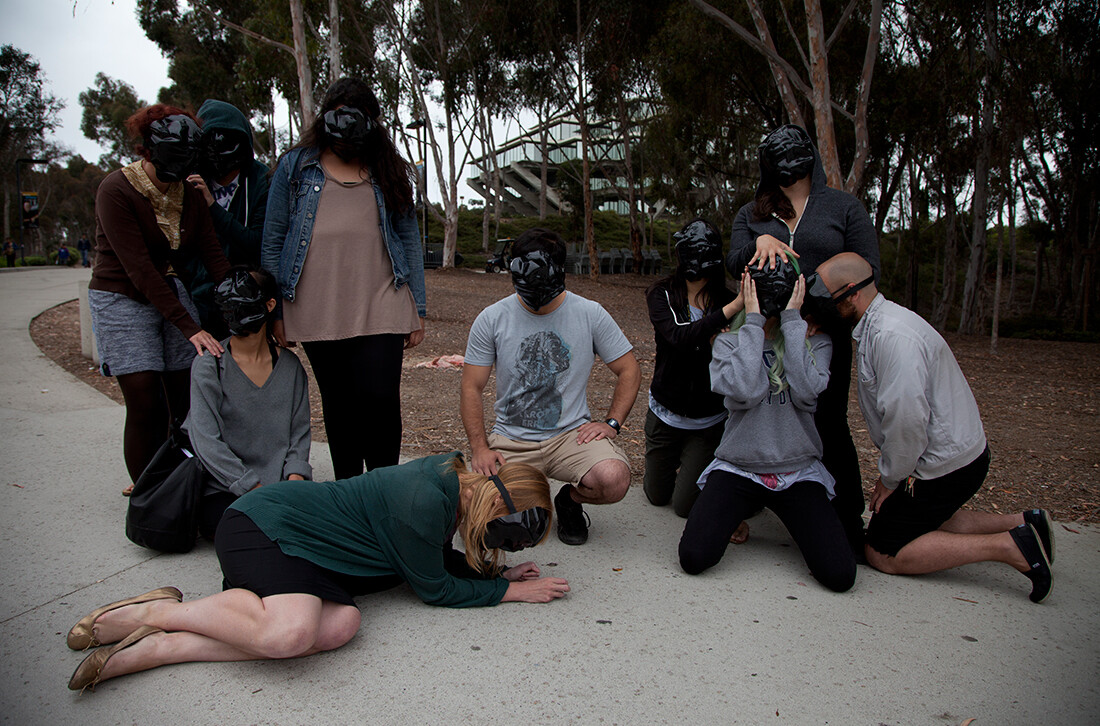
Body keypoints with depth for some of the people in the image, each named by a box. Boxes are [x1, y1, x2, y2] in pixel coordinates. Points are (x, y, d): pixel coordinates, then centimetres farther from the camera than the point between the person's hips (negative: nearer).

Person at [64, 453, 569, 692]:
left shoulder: (453, 475, 5)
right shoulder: (422, 503, -24)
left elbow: (437, 558, 18)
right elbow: (434, 589, -12)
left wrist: (498, 571, 8)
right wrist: (510, 591, -3)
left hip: (300, 552, 9)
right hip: (261, 525, -9)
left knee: (342, 623, -20)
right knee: (289, 633, -35)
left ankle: (154, 649, -15)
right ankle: (155, 612, -9)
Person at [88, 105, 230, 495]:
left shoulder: (189, 193, 0)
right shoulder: (116, 191, -17)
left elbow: (213, 254, -5)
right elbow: (139, 269, -23)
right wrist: (189, 327, -29)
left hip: (172, 294, 5)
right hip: (122, 299, -5)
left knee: (187, 401, 0)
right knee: (146, 407, -10)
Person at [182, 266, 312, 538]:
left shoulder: (290, 365, 6)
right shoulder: (208, 365, -5)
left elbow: (299, 432, 8)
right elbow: (207, 441, -11)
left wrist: (295, 477, -11)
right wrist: (254, 489, -19)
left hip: (277, 483, 3)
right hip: (222, 488, -2)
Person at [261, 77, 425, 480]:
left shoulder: (387, 169, 14)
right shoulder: (296, 166, 10)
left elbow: (410, 239, 12)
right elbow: (272, 240, 9)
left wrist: (417, 310, 6)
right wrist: (273, 310, 4)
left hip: (381, 309, 0)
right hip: (317, 312, 1)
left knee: (380, 399, -10)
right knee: (338, 407, 8)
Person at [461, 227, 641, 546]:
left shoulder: (590, 314, -2)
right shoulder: (491, 319, -1)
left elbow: (629, 371, 5)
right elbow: (471, 388, 1)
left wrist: (611, 423, -8)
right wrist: (480, 446, -11)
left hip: (571, 433, 0)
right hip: (509, 438, 1)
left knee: (614, 480, -30)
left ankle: (570, 501, 8)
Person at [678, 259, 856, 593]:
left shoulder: (815, 341, 4)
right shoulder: (729, 342, 2)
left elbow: (806, 393, -18)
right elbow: (744, 392, -20)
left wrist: (792, 320, -12)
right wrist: (753, 322, -13)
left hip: (799, 471, 1)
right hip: (737, 468, 0)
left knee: (839, 574, -16)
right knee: (694, 557, -20)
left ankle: (790, 516, 15)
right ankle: (734, 514, 14)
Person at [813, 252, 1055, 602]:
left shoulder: (891, 335, -26)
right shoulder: (876, 324, 7)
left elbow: (907, 418, -29)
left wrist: (889, 480, -16)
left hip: (943, 467, -10)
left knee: (882, 553, -3)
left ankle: (1007, 548, -7)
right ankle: (1020, 524, 17)